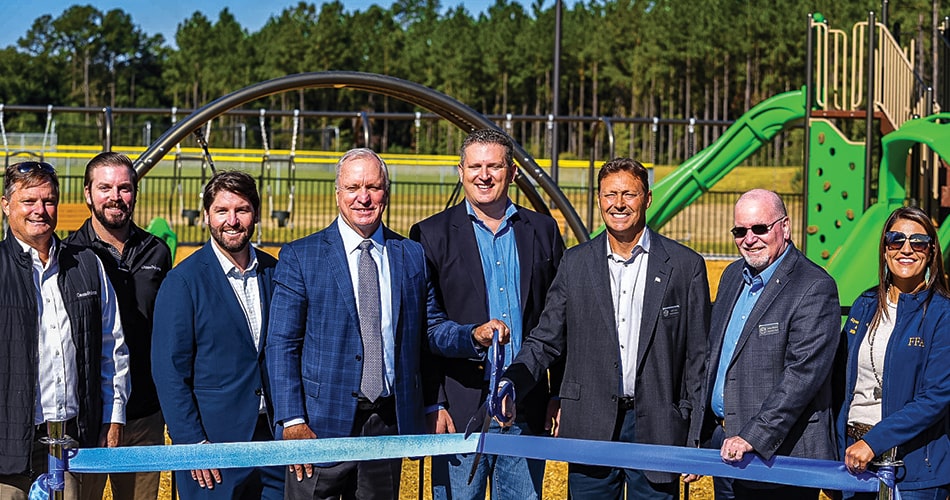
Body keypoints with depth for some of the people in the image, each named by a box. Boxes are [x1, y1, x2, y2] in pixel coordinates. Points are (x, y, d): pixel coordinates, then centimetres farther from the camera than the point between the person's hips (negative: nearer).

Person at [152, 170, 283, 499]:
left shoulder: (274, 273, 8)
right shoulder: (183, 281, -6)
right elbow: (170, 371, -8)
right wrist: (193, 444, -13)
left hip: (273, 436, 4)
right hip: (213, 440, -4)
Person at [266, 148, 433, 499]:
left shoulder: (412, 256, 9)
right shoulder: (300, 257, -1)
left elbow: (426, 338, 13)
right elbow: (281, 347, -4)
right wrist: (293, 422, -12)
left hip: (390, 424, 3)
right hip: (323, 422, -3)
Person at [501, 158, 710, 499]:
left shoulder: (686, 266, 2)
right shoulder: (576, 263, 7)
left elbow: (699, 359, 2)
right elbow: (546, 341, 7)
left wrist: (697, 441, -1)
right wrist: (508, 384, -12)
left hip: (657, 428, -1)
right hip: (591, 429, 2)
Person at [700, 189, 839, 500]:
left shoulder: (815, 288, -13)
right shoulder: (733, 276, 13)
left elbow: (803, 375, -20)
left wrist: (753, 437, -23)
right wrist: (701, 434, 14)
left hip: (780, 450, -7)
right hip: (723, 445, 7)